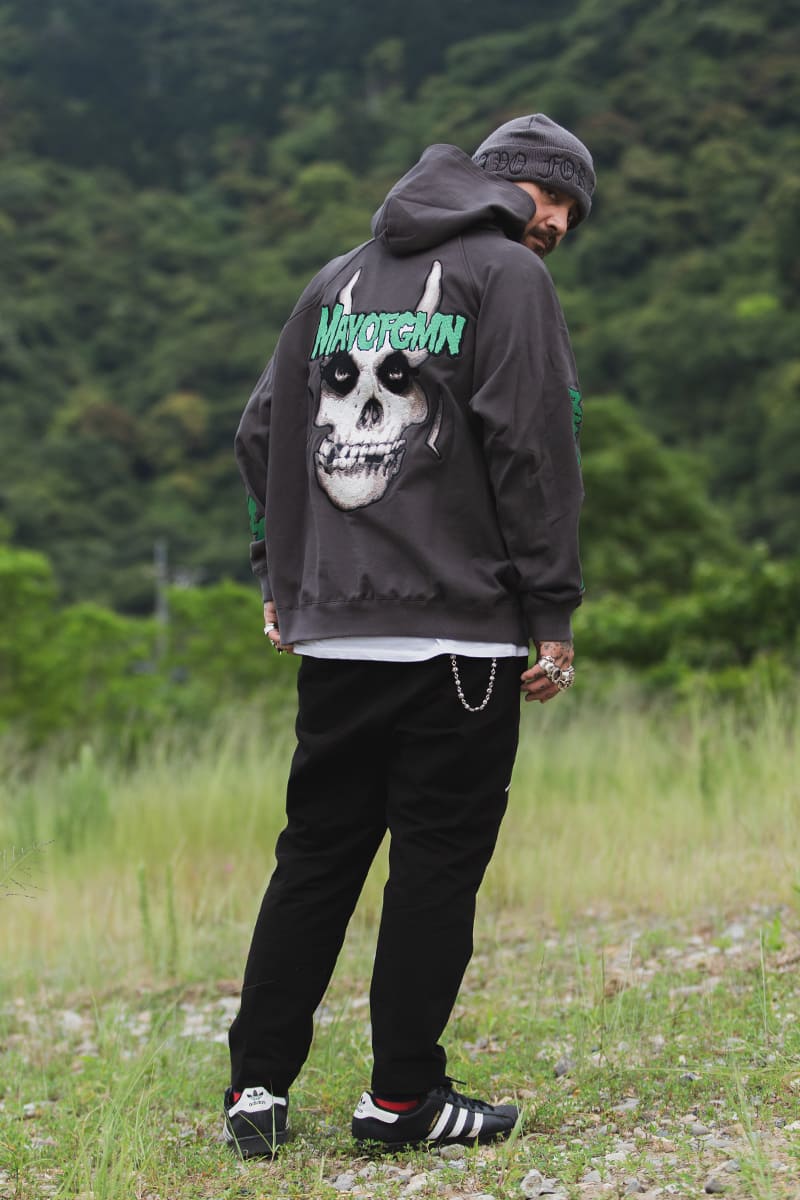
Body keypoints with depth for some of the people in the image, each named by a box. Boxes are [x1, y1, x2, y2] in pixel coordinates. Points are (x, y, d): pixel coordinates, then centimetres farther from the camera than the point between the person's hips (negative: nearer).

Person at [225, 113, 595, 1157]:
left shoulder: (339, 279, 17)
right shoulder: (509, 274, -3)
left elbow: (264, 433, 19)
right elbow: (533, 447, -11)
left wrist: (281, 576, 23)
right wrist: (553, 613, -9)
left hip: (333, 633, 6)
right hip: (462, 635, -6)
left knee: (315, 857, 11)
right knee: (438, 864, 1)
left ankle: (258, 1083, 10)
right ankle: (403, 1096, 5)